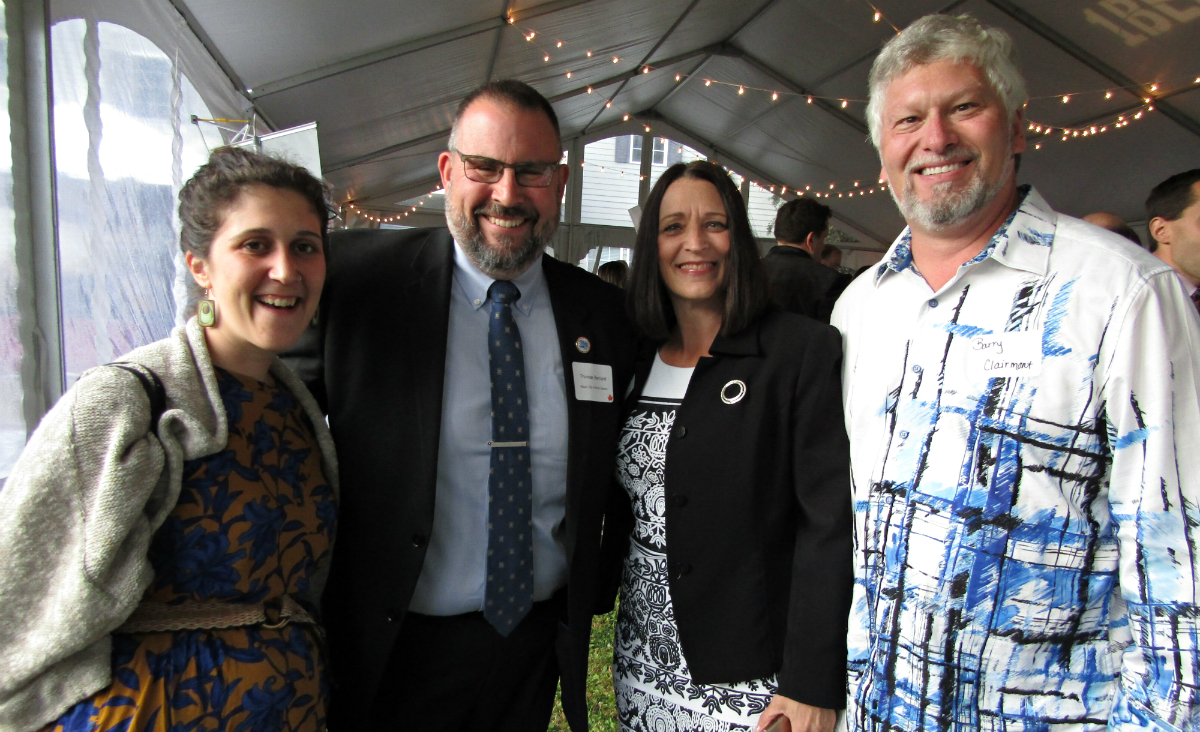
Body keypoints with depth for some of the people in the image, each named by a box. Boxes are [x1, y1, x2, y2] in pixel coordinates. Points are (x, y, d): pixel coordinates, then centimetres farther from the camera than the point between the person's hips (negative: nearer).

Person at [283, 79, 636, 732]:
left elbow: (615, 471, 9)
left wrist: (595, 591, 5)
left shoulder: (599, 311, -2)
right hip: (393, 649, -2)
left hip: (538, 645, 3)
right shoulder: (357, 278, -12)